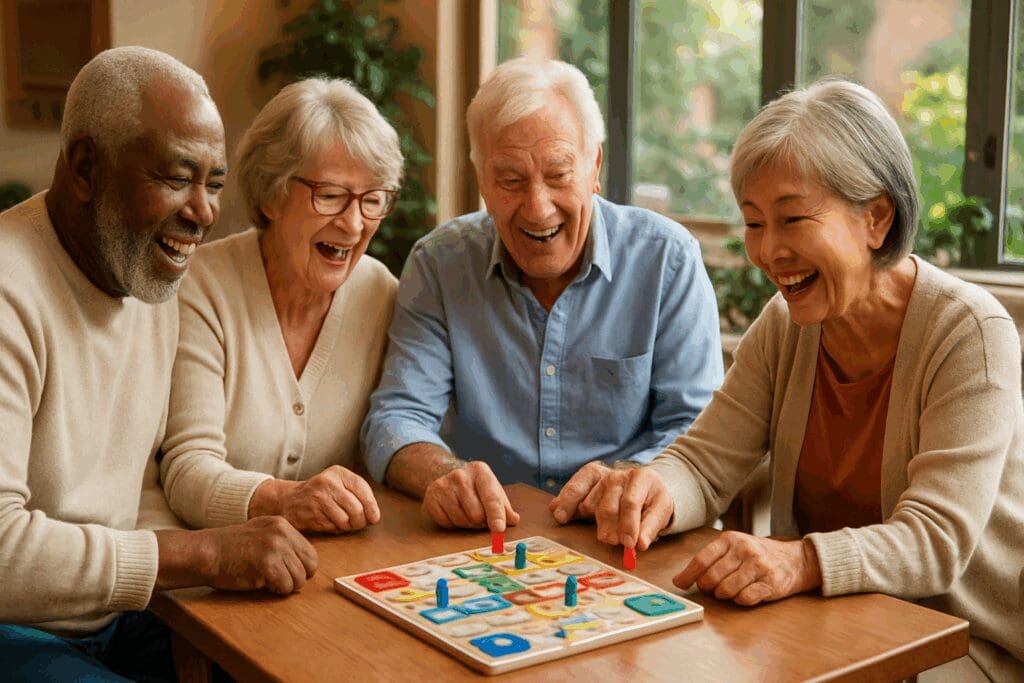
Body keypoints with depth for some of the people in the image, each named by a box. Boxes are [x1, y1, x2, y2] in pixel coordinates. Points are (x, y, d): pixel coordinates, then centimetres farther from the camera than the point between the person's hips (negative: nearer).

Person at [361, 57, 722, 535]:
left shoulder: (668, 259, -3)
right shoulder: (439, 263, 1)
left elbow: (695, 427, -4)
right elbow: (397, 415, -3)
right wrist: (444, 474, -26)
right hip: (480, 546, 0)